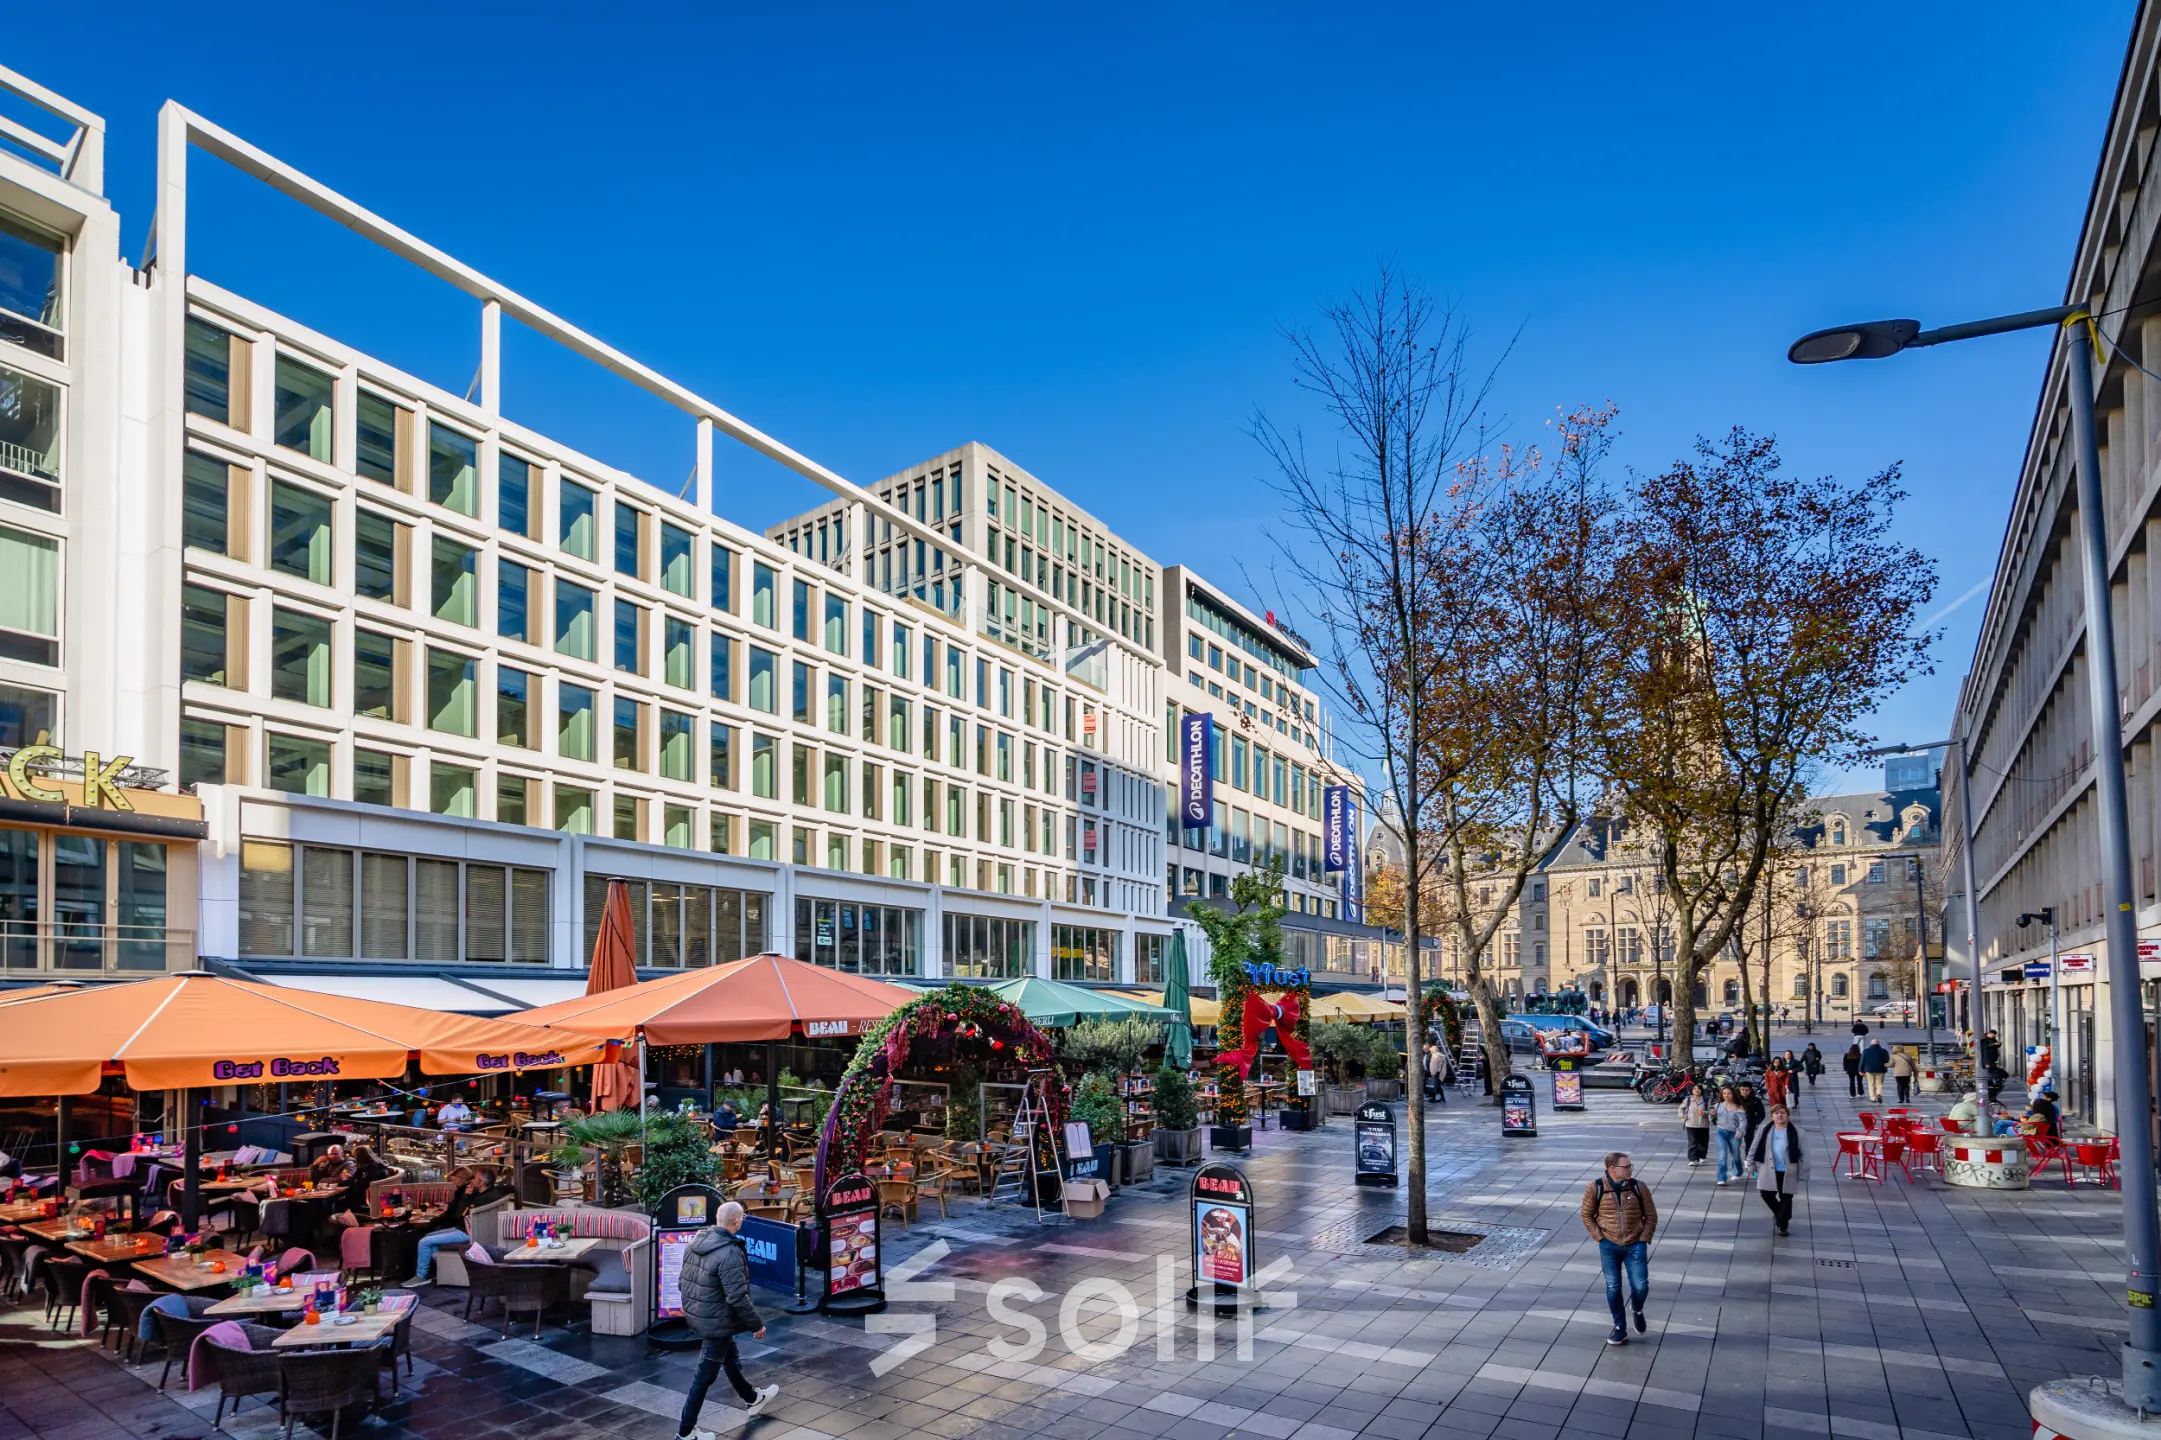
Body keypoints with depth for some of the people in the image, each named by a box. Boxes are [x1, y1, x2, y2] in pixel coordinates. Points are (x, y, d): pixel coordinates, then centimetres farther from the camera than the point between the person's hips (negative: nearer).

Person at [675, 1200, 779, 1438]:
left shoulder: (697, 1242, -1)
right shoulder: (730, 1253, -28)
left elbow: (685, 1282, 9)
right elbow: (737, 1298, -27)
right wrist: (756, 1324, -15)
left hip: (697, 1317, 9)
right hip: (716, 1323, -9)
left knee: (730, 1360, 27)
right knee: (705, 1376, 7)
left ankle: (752, 1399, 47)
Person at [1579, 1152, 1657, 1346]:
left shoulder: (1639, 1187, -5)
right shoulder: (1595, 1188, -9)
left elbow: (1651, 1216, 5)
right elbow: (1587, 1215, 1)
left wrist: (1644, 1239, -4)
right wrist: (1600, 1237, -6)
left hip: (1635, 1245, 0)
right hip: (1609, 1246, 0)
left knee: (1640, 1287, -4)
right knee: (1613, 1288, 5)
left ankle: (1637, 1309, 30)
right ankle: (1619, 1328, 22)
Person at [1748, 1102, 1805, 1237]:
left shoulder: (1796, 1133, -6)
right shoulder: (1765, 1130, -1)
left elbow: (1803, 1154, -3)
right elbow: (1755, 1148, 6)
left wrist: (1802, 1174, -5)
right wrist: (1752, 1164, 4)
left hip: (1788, 1172, -2)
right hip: (1769, 1171, 2)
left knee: (1786, 1198, 5)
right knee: (1766, 1194, 1)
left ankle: (1782, 1225, 22)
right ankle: (1779, 1213, 33)